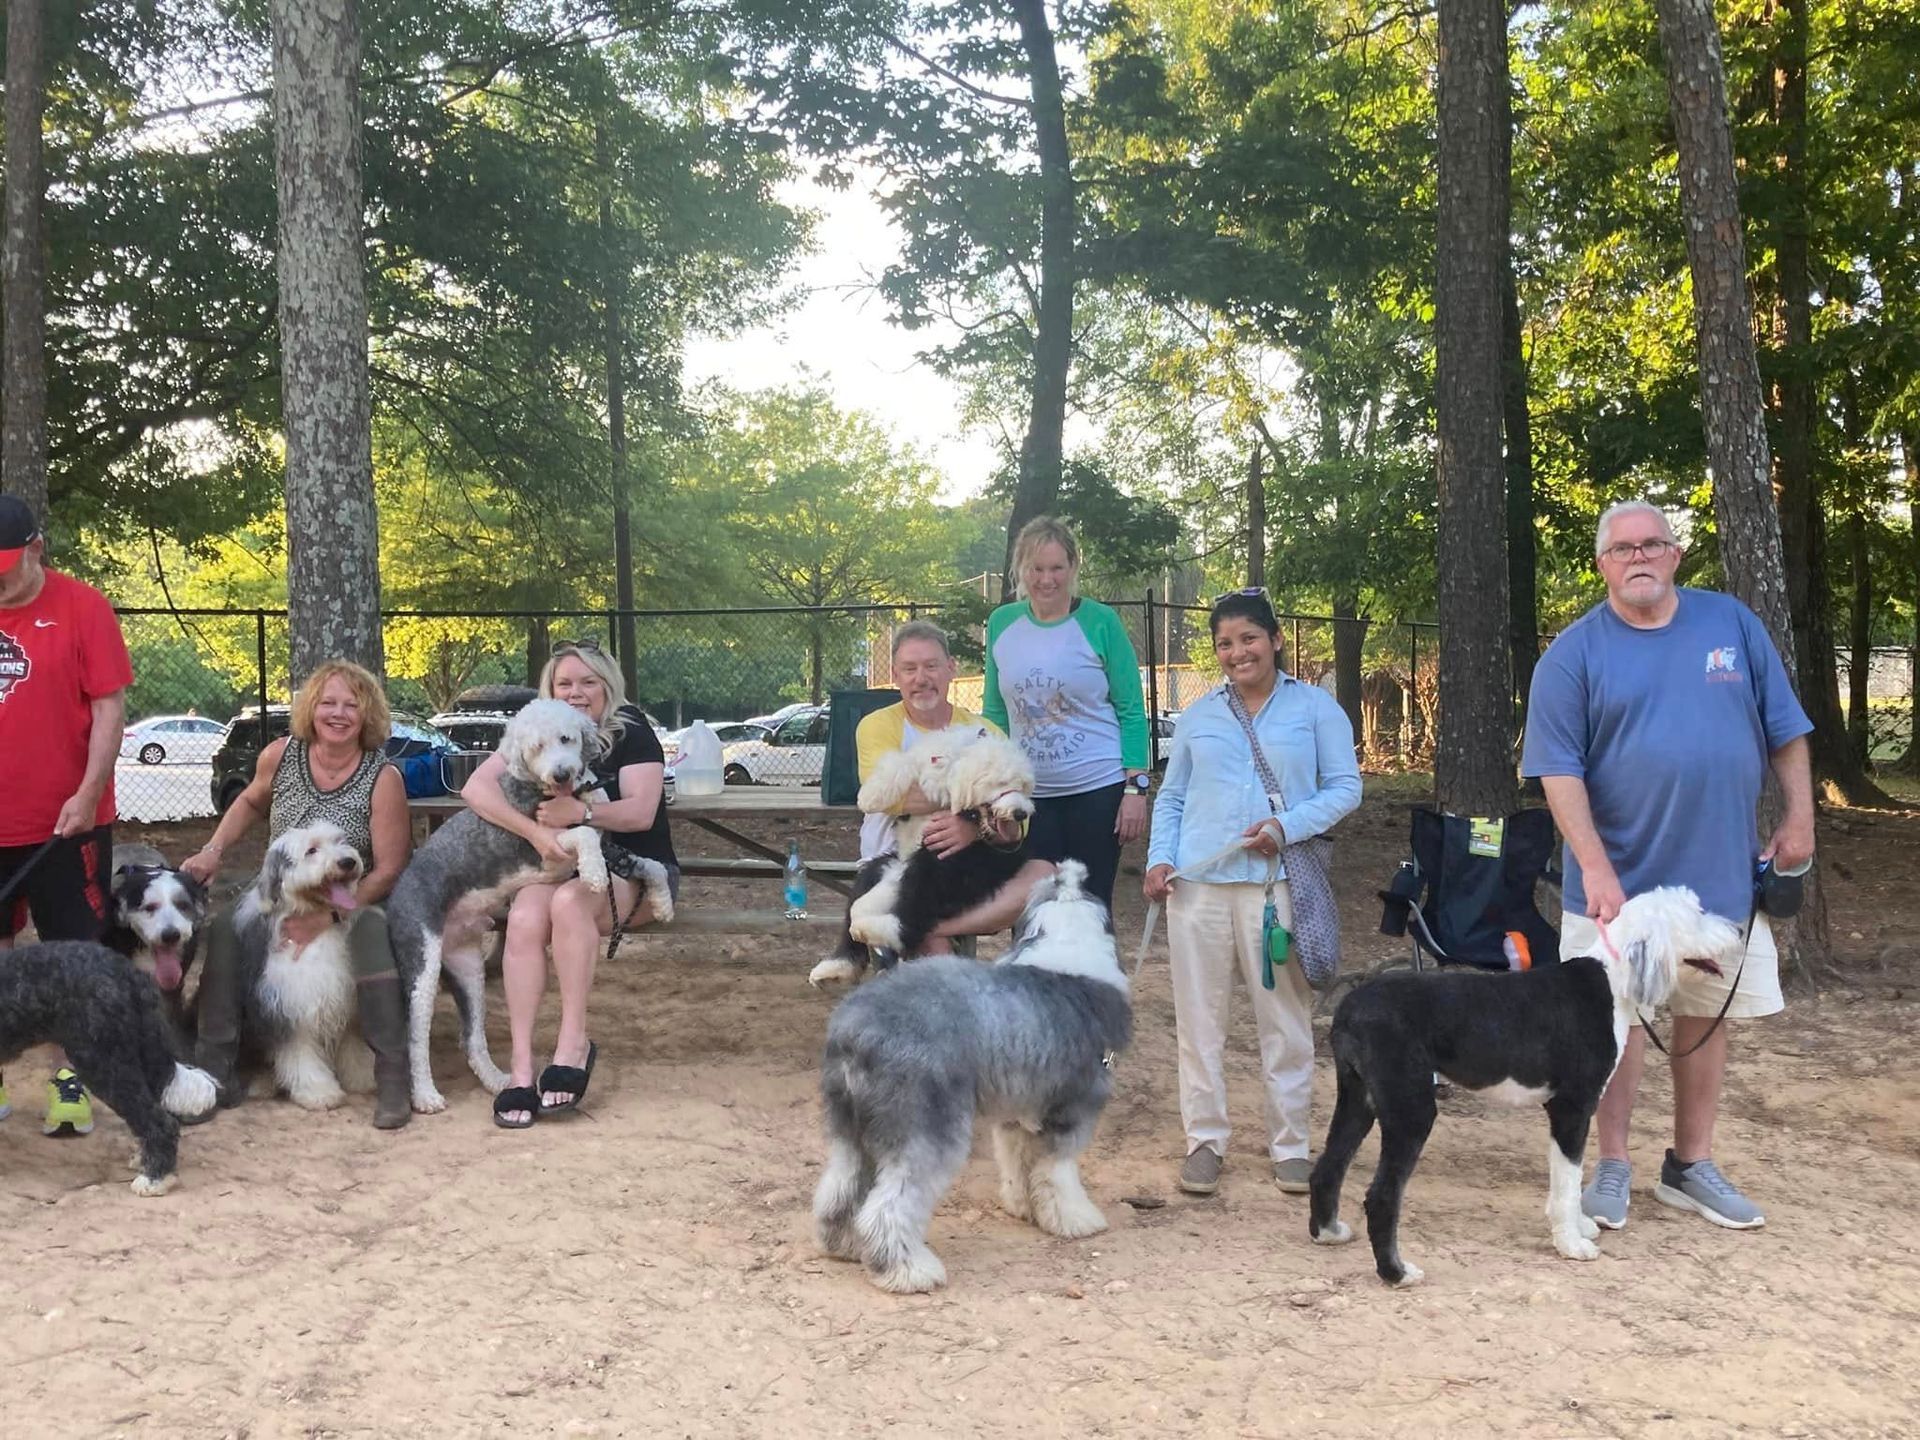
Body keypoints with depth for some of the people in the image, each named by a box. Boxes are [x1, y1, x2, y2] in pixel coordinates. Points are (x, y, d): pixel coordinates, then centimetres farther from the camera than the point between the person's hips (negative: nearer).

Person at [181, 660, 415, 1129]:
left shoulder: (383, 778, -17)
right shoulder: (281, 756, -6)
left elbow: (389, 870, -17)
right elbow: (251, 801, 17)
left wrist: (327, 916, -25)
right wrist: (212, 851, 1)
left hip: (354, 902, -4)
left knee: (369, 928, -37)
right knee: (222, 928, -22)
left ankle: (393, 1076, -32)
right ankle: (215, 1071, -15)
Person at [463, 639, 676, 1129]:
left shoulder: (631, 731, -2)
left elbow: (642, 812, -14)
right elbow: (476, 787, -8)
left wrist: (580, 812, -31)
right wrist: (537, 832, -24)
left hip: (632, 870, -3)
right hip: (562, 866, 3)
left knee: (570, 900, -35)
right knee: (524, 917, -30)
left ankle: (573, 1042, -28)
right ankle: (522, 1066, -33)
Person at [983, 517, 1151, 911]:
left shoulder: (1100, 623, -4)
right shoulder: (1002, 624, 6)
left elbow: (1132, 711, -3)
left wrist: (1136, 787, -9)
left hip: (1097, 789, -3)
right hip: (1028, 792, 3)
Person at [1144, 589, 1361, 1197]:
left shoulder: (1314, 706, 6)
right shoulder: (1198, 715, 15)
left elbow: (1345, 787, 1)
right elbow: (1171, 797, 16)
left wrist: (1287, 826, -13)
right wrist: (1159, 857, 0)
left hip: (1275, 881, -2)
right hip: (1198, 880, 3)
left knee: (1284, 1018, 3)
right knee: (1198, 1016, 5)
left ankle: (1289, 1144, 15)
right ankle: (1204, 1140, 15)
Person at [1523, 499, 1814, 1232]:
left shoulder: (1732, 622, 3)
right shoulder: (1574, 653, -5)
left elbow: (1783, 727, 10)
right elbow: (1559, 769, -11)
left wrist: (1799, 819, 4)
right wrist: (1596, 868, -19)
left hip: (1722, 870, 3)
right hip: (1622, 875, -3)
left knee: (1706, 1015, 12)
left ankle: (1691, 1166, 26)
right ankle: (1613, 1168, 18)